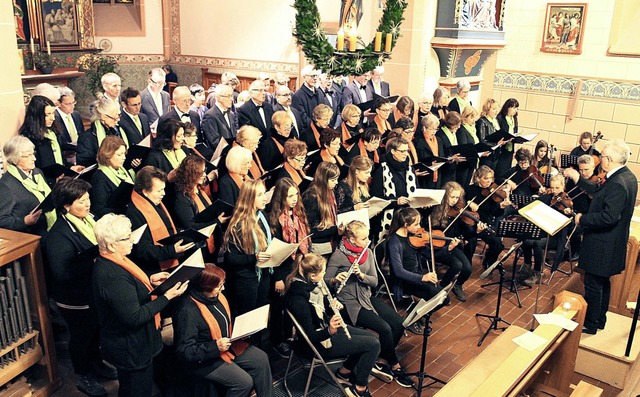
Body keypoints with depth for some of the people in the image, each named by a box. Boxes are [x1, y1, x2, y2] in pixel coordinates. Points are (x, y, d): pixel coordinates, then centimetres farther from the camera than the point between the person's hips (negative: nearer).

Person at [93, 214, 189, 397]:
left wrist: (149, 280, 1)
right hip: (131, 350, -10)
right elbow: (134, 317, -32)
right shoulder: (113, 277, -35)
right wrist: (167, 297, -29)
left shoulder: (107, 262, -2)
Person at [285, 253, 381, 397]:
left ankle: (344, 371, 26)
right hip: (320, 343, -9)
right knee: (373, 344, -8)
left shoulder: (308, 284, -8)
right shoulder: (299, 300, -33)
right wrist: (329, 331, -42)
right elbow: (311, 337, -25)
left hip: (326, 326, 9)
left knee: (370, 336, 14)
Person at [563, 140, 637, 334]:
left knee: (593, 285, 4)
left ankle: (590, 324, 18)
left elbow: (609, 217, -33)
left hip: (602, 245, -10)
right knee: (603, 282, 22)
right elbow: (600, 194, 15)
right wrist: (577, 178, 16)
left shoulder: (618, 183, -27)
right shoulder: (627, 176, 5)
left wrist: (582, 219, -19)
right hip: (611, 244, 10)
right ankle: (599, 319, 37)